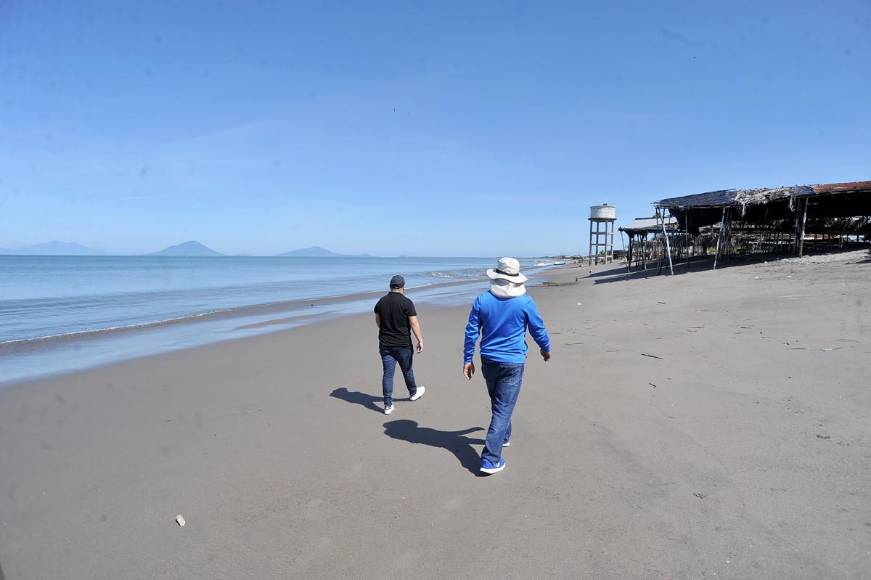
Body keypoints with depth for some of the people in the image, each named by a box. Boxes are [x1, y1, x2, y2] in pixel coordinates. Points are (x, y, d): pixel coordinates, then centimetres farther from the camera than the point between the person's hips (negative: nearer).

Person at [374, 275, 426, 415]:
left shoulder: (381, 302, 2)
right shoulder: (406, 302, -13)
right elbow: (414, 323, -15)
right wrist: (420, 340, -10)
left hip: (385, 344, 3)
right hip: (403, 344, -3)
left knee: (388, 373, 4)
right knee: (407, 370, 17)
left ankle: (388, 405, 3)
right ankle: (413, 393, 40)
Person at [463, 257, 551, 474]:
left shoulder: (482, 300, -4)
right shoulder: (525, 302, -9)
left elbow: (471, 332, 0)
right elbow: (538, 330, 3)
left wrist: (467, 359, 9)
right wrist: (546, 349, 22)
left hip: (488, 361, 4)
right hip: (513, 363, -3)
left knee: (498, 403, 25)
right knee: (503, 409, -1)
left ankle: (503, 436, 46)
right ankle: (490, 459, -5)